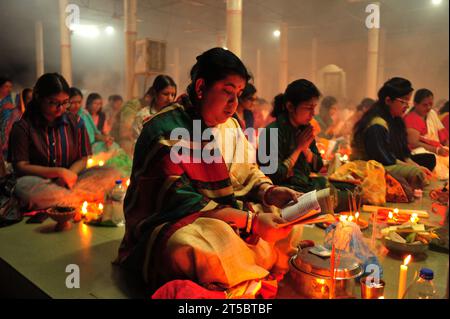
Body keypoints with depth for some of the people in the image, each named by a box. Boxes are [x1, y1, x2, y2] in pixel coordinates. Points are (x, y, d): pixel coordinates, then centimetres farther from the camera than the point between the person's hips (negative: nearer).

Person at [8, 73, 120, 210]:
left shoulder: (76, 123, 5)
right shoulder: (22, 127, -4)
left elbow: (82, 159, 5)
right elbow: (21, 167, -8)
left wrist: (68, 175, -16)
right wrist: (59, 172, -20)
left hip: (68, 182, 2)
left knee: (109, 175, -21)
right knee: (25, 187, -38)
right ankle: (85, 197, -21)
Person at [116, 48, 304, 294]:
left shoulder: (231, 126, 6)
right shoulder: (165, 131, -18)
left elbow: (248, 173, 12)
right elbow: (179, 201, -24)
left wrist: (269, 191, -12)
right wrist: (251, 220, -29)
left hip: (221, 216, 8)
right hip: (168, 225, -7)